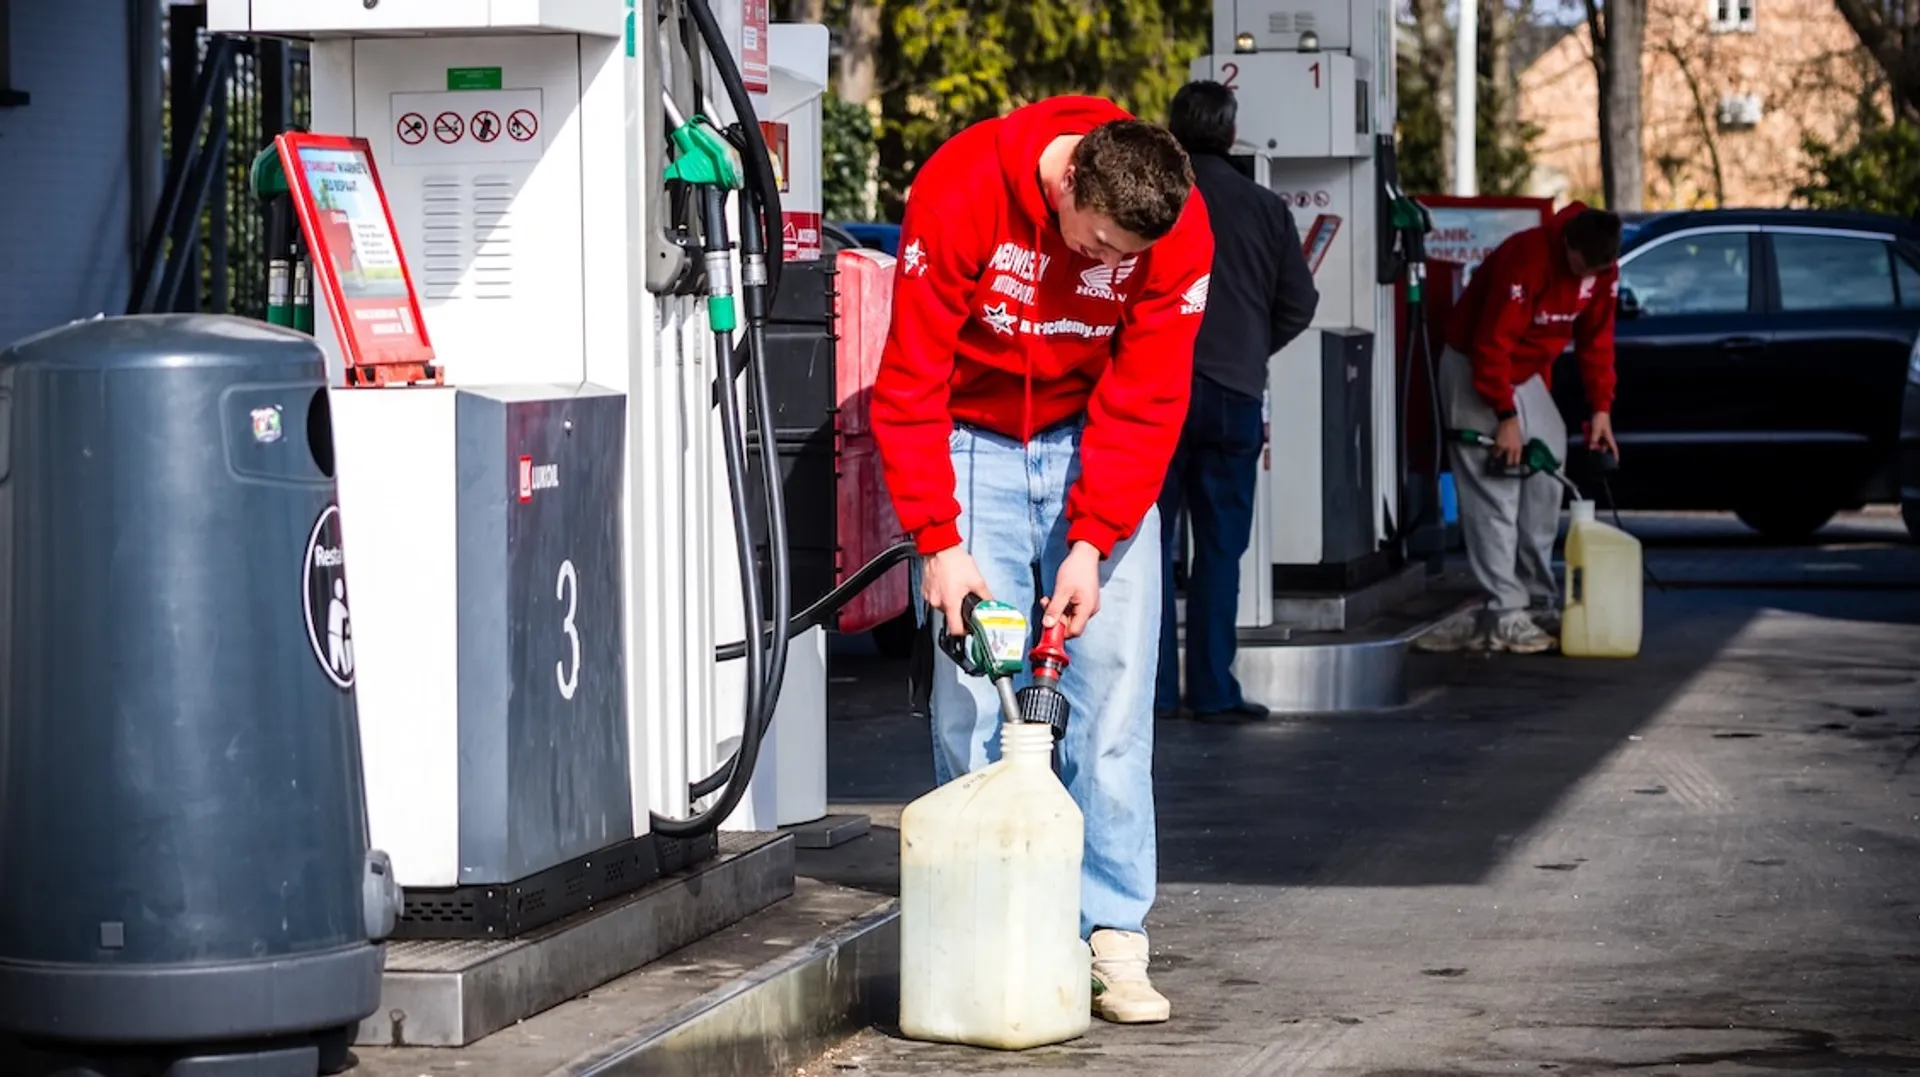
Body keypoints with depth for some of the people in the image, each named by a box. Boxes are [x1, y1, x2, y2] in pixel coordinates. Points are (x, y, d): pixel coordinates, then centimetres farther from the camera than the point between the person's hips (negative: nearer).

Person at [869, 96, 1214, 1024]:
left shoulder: (1179, 233, -18)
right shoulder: (958, 195, -24)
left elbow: (1145, 401, -13)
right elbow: (911, 383, -19)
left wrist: (1092, 543, -20)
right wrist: (939, 542, -22)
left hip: (1098, 450, 2)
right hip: (972, 447, -2)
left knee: (1112, 696, -6)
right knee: (974, 703, -7)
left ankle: (1113, 938, -2)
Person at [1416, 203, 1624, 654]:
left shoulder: (1602, 272, -6)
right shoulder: (1526, 259, -30)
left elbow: (1596, 340, 4)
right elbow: (1492, 343, -28)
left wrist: (1601, 409, -3)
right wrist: (1506, 417, -25)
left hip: (1529, 374, 8)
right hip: (1475, 368, -8)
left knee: (1545, 486, 6)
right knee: (1494, 494, -12)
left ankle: (1539, 603, 15)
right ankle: (1505, 617, -13)